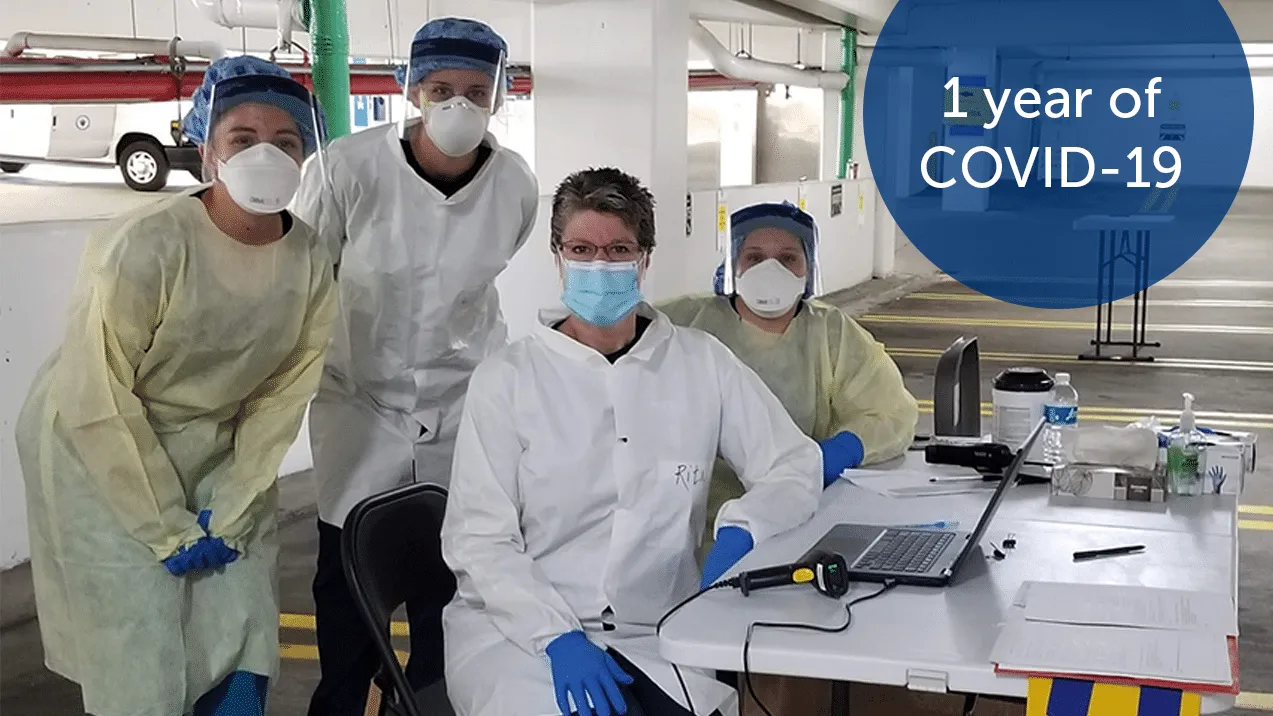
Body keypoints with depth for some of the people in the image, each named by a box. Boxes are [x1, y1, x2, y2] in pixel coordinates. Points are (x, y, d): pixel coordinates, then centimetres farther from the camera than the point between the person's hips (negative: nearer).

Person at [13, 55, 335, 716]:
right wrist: (169, 530, -15)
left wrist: (232, 511, -5)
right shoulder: (143, 246, -25)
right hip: (102, 458, -4)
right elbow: (97, 403, -20)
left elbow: (282, 394, -1)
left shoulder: (310, 260, -9)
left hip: (222, 457, 5)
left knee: (240, 657, 3)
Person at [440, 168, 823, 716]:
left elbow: (795, 464, 8)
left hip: (656, 635, 2)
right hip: (517, 630, -2)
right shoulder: (506, 378, 1)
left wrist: (740, 531, -12)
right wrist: (558, 636, -17)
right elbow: (478, 537, -3)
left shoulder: (701, 362, 7)